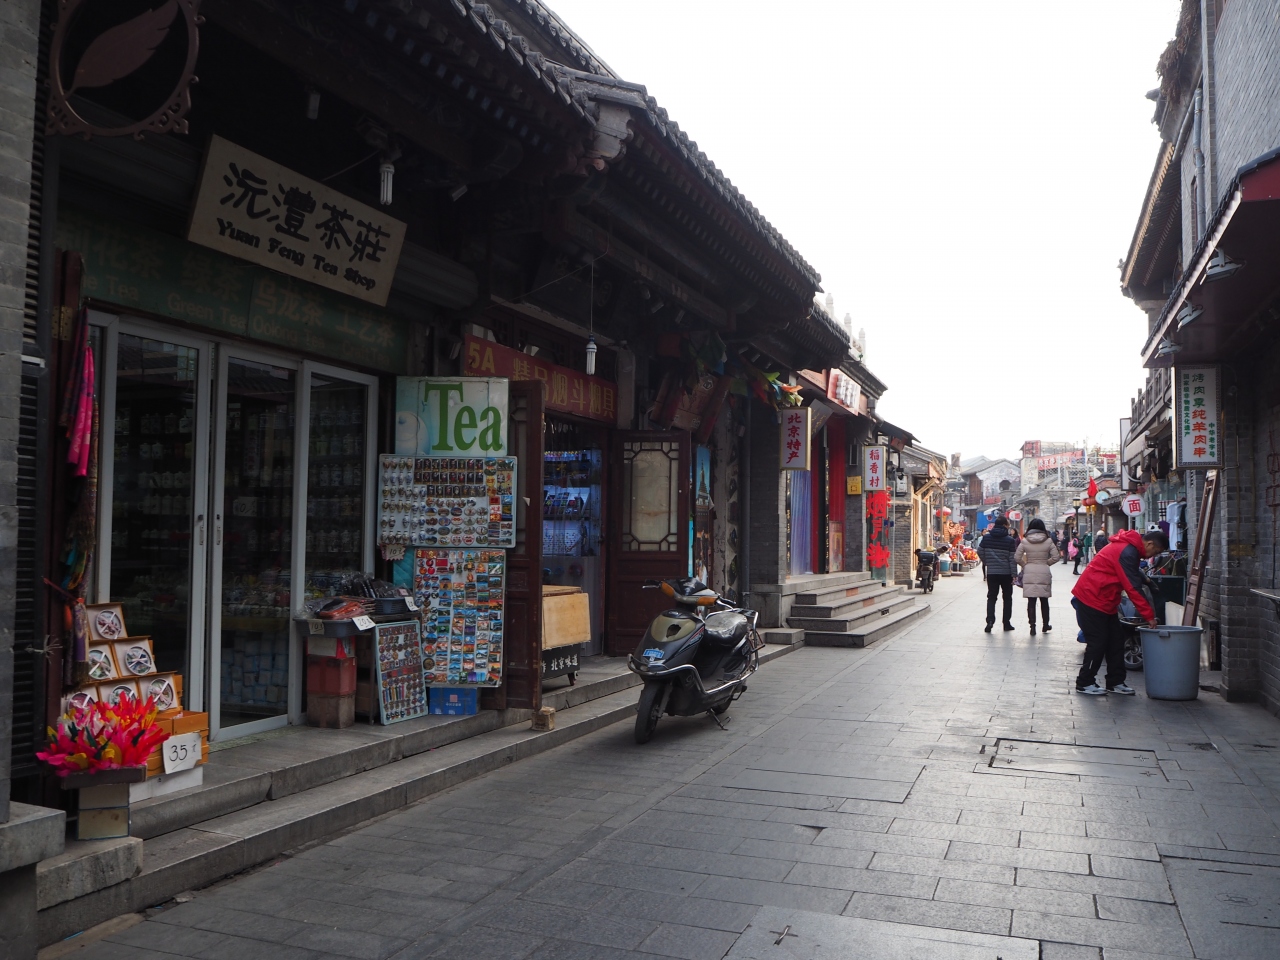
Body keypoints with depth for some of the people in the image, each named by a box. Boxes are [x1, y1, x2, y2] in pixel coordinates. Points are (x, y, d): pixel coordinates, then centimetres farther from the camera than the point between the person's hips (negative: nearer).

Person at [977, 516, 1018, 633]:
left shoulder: (986, 538, 0)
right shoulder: (1009, 540, -8)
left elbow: (980, 551, 6)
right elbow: (1012, 559, -8)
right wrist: (1014, 574, -5)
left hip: (991, 572, 2)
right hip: (1006, 573, -2)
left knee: (991, 597, 4)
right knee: (1007, 598, 13)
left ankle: (990, 620, -14)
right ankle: (1007, 623, 15)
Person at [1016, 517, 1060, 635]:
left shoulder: (1024, 541, -3)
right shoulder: (1048, 541, -3)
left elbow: (1017, 557, -3)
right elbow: (1056, 557, -3)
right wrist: (1046, 563, 12)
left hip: (1029, 573, -1)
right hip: (1044, 573, 1)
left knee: (1031, 601, 2)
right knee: (1044, 600, 14)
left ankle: (1032, 626, -3)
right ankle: (1045, 625, 26)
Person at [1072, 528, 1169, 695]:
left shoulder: (1129, 548, 12)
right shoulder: (1127, 552, -21)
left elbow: (1133, 581, 19)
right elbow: (1133, 587, -22)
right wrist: (1149, 615, -18)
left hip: (1103, 601, 10)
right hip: (1091, 599, -10)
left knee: (1116, 639, 11)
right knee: (1098, 642, -5)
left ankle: (1115, 682, 18)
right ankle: (1084, 683, 6)